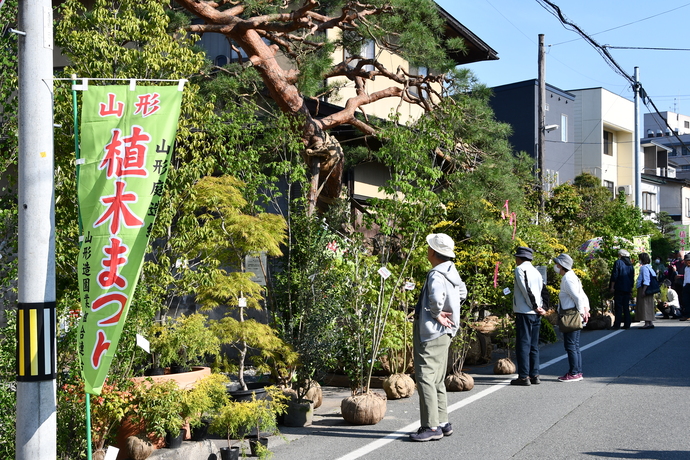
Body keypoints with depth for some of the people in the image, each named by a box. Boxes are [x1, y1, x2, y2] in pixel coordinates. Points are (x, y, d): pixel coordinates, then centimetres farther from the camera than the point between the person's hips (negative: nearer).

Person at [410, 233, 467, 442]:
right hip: (443, 333, 10)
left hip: (431, 333, -10)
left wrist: (436, 313, -23)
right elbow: (462, 292, 28)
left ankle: (431, 427, -5)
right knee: (437, 380, 17)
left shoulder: (437, 275, -20)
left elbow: (436, 296, -41)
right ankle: (443, 423, 23)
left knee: (425, 378, -6)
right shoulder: (451, 272, 10)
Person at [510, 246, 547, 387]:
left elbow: (526, 290, -14)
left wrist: (535, 307, -9)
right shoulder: (536, 271, 17)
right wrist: (539, 308, 5)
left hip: (524, 312, -8)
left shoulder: (520, 269, -7)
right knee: (533, 345, 11)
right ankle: (534, 375, 13)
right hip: (536, 314, 8)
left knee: (523, 345, -6)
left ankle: (524, 376, -6)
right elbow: (541, 290, 13)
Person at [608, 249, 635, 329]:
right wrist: (631, 287, 24)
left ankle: (617, 325, -11)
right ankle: (627, 324, 6)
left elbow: (614, 275, -10)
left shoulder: (618, 262, -5)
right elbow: (632, 277, 17)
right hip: (627, 289, 6)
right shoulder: (630, 265, 14)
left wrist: (612, 287, -7)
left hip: (619, 288, -6)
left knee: (618, 307, -7)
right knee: (626, 307, 9)